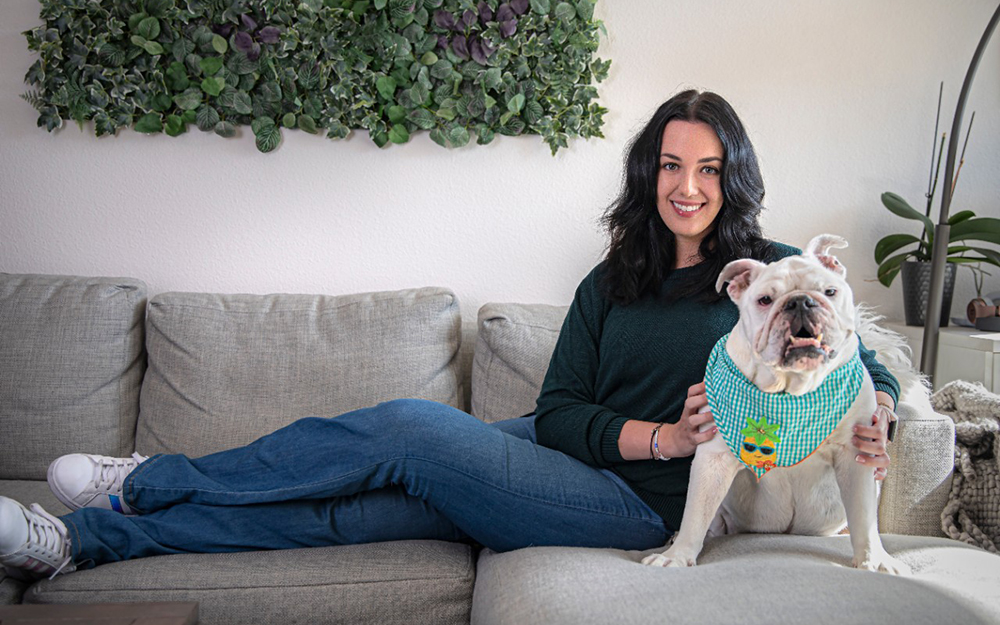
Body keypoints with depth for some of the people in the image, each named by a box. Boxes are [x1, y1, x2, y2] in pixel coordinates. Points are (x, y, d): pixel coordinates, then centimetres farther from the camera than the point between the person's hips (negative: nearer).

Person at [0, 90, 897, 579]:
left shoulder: (776, 272, 3)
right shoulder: (611, 284, 11)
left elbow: (872, 370, 6)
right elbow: (559, 414, 3)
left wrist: (873, 419, -17)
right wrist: (661, 436, -13)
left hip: (641, 505, -4)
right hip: (571, 458, 4)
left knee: (406, 426, -21)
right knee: (364, 506, -15)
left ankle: (147, 482, -6)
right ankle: (83, 539, -9)